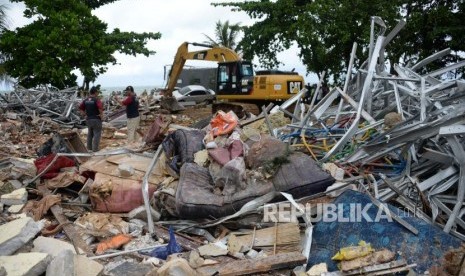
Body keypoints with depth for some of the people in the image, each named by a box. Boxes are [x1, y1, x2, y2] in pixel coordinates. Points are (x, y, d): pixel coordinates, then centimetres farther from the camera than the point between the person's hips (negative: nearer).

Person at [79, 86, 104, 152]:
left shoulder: (85, 100, 6)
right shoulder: (96, 100, -14)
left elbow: (80, 107, 8)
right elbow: (100, 107, -29)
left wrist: (84, 114, 10)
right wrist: (101, 114, -14)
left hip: (88, 119, 7)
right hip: (96, 119, -7)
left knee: (90, 133, 20)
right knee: (97, 134, 1)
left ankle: (89, 147, 26)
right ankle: (95, 148, 0)